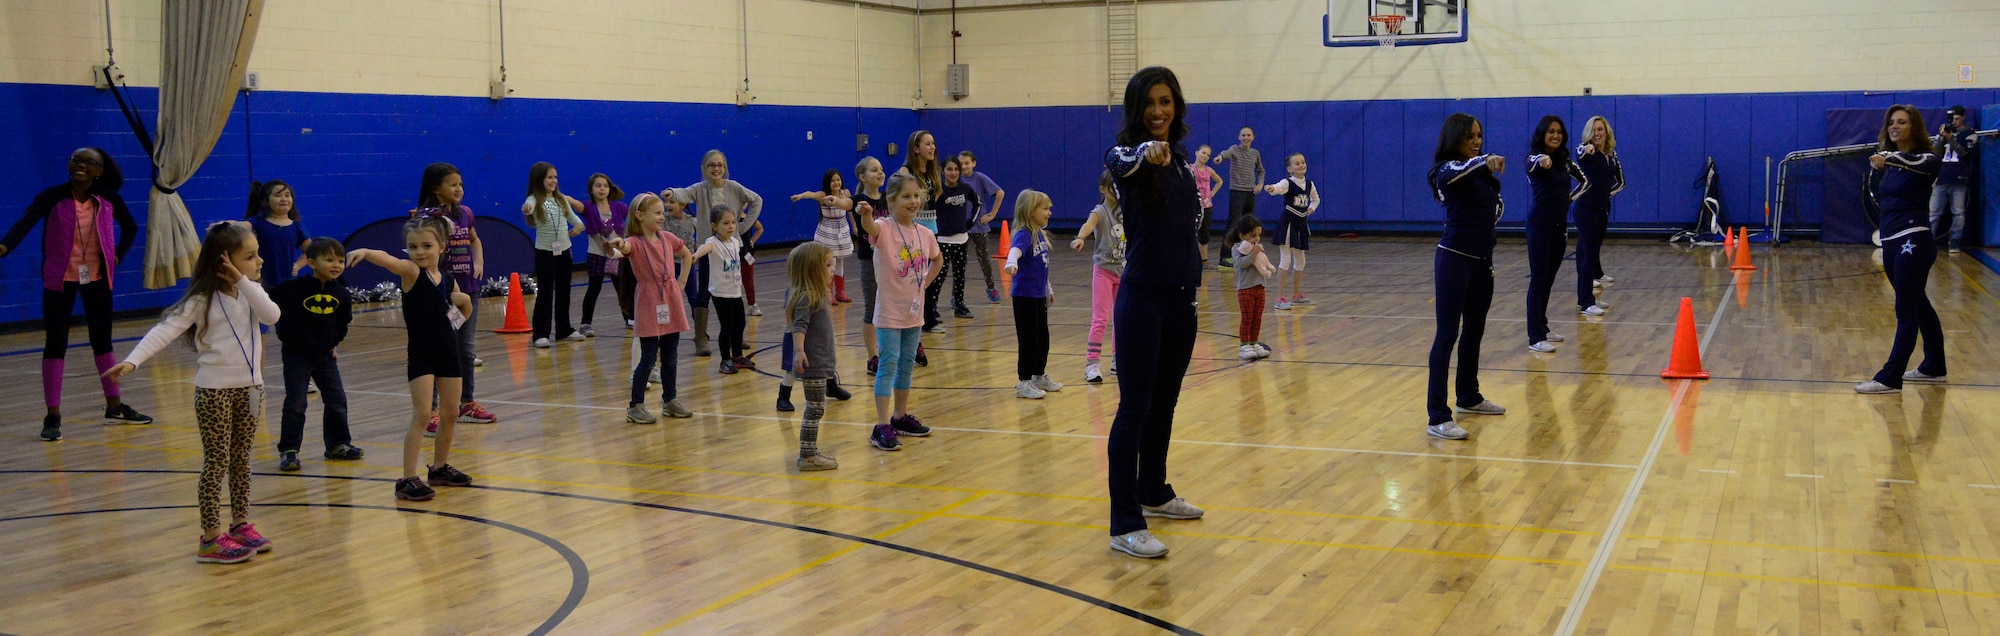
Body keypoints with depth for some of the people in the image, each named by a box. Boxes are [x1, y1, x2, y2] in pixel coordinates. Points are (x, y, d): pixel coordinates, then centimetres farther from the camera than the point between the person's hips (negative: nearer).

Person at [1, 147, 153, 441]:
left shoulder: (108, 199, -3)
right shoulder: (53, 197, -12)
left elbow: (130, 226, 15)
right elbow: (26, 221, -29)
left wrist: (119, 254, 2)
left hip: (97, 278, 3)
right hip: (60, 279, -3)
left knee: (103, 341, 14)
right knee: (55, 345, -2)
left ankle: (114, 407, 26)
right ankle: (53, 417, 2)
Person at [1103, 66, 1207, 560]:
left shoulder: (1180, 158, 10)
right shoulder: (1126, 155, -11)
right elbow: (1121, 164, -37)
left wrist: (1195, 276, 16)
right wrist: (1146, 153, -59)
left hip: (1181, 298, 7)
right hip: (1143, 298, -7)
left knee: (1164, 402, 18)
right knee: (1135, 407, -7)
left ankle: (1153, 493, 34)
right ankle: (1125, 526, -5)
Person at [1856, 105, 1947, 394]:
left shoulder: (1927, 158, -8)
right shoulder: (1889, 160, 12)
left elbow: (1922, 163, -32)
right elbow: (1878, 198, 18)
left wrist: (1889, 158, -47)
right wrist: (1875, 169, 3)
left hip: (1913, 241, -8)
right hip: (1890, 242, 8)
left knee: (1906, 311, -8)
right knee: (1919, 306, 17)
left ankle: (1890, 378, -11)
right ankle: (1934, 368, 29)